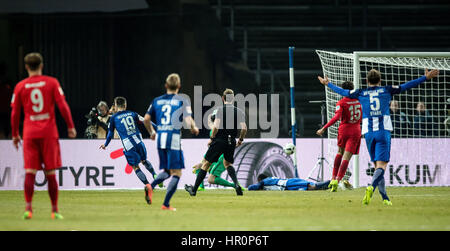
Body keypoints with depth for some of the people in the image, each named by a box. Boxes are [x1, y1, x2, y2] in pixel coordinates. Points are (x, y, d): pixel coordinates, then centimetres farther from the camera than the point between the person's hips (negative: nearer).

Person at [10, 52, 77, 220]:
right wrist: (70, 126, 3)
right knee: (51, 173, 5)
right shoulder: (52, 82, 2)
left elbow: (15, 113, 5)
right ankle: (55, 210, 8)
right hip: (49, 133, 0)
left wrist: (15, 135, 15)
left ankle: (28, 208, -14)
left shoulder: (20, 86, 4)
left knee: (30, 172, -1)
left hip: (29, 133, 0)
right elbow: (62, 106, -5)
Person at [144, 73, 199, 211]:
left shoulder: (157, 101, 11)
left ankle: (151, 186, -9)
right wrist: (194, 128, 10)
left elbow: (146, 119, 9)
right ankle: (166, 204, -8)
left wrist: (152, 132, 26)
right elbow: (188, 120, -12)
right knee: (176, 173, 1)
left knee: (167, 171, 19)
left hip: (160, 139, 5)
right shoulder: (182, 101, -2)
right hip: (174, 139, -5)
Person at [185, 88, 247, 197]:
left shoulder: (220, 109, -7)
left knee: (206, 164, 7)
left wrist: (212, 138, -3)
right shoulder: (239, 112, 3)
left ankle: (194, 189, 12)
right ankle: (236, 184, 0)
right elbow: (244, 128, -2)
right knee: (228, 163, 24)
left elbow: (216, 126, -16)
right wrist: (240, 140, 13)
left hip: (219, 141, -4)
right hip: (231, 142, 4)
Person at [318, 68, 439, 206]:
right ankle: (371, 187, -36)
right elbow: (406, 86, 8)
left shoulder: (361, 93, 9)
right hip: (383, 131, -3)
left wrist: (327, 83, 37)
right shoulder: (386, 90, 6)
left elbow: (342, 92, 20)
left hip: (368, 133, 3)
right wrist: (426, 77, 14)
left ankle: (385, 197, 10)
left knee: (377, 165, 12)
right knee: (381, 165, -9)